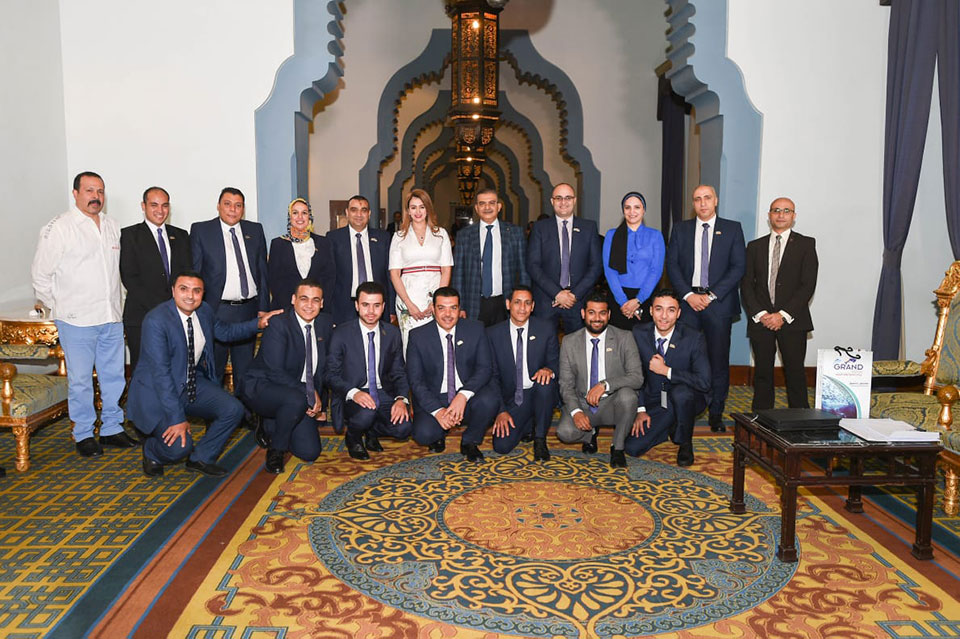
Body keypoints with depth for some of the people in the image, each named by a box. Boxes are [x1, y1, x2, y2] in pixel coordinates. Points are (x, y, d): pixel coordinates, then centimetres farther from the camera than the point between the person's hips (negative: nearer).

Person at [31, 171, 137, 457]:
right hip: (77, 320, -5)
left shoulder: (113, 226, 11)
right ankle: (83, 434, 14)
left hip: (112, 317, 5)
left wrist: (115, 303, 15)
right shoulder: (59, 227, -6)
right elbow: (40, 273, -3)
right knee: (80, 380, 1)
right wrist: (59, 307, 1)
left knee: (114, 376, 10)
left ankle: (112, 428, 23)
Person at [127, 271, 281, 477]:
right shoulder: (155, 320, -23)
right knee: (179, 446, -22)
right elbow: (160, 373, -26)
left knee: (233, 410, -14)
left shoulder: (204, 311, -1)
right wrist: (176, 418, -29)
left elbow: (225, 331, 21)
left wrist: (258, 323, 4)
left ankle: (201, 458, 7)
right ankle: (151, 452, 16)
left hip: (193, 384, 7)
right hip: (156, 391, -7)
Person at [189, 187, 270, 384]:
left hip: (248, 310, 3)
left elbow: (262, 270, 11)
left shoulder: (255, 230, 11)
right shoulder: (201, 230, 2)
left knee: (245, 369, 11)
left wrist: (263, 308, 6)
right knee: (214, 370, 4)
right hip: (216, 311, -3)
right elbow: (194, 273, 0)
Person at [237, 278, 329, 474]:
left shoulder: (324, 327, 3)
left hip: (298, 398, 6)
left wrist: (317, 400, 2)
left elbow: (321, 369, 14)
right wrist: (308, 392, -22)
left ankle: (269, 426, 21)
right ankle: (276, 450, -11)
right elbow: (275, 372, -22)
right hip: (261, 388, -6)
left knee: (310, 452, -7)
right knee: (296, 399, -38)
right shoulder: (278, 325, -17)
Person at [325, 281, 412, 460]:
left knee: (403, 427, -24)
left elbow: (399, 373, 7)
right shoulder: (342, 333, -3)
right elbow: (331, 374, -5)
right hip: (353, 397, -3)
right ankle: (353, 438, 1)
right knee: (366, 412, -36)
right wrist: (353, 393, -25)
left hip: (384, 394, 3)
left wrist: (401, 399, -14)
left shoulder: (393, 333, 6)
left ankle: (372, 432, 11)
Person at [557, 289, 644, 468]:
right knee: (564, 431, -28)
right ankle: (590, 433, 11)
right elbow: (566, 383, -2)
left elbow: (637, 377, -13)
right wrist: (575, 411, -20)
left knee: (627, 394, -35)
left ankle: (617, 448, -11)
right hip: (582, 404, 1)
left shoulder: (624, 338, -4)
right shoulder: (569, 342, 0)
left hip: (613, 404, -1)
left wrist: (605, 384, -30)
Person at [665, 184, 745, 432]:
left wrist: (711, 295, -10)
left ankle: (716, 414, 11)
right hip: (688, 301, 1)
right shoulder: (681, 229, 11)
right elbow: (672, 265, 5)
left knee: (719, 360, 2)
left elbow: (738, 267, -1)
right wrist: (688, 294, -8)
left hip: (718, 303, -1)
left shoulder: (732, 229, 6)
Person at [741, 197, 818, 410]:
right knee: (762, 375, 4)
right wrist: (760, 314, -7)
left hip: (793, 321, -2)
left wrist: (783, 315, -12)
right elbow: (746, 285, 7)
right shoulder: (755, 246, 13)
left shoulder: (806, 244, 5)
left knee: (795, 374, -2)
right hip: (760, 321, 2)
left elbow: (808, 284, -4)